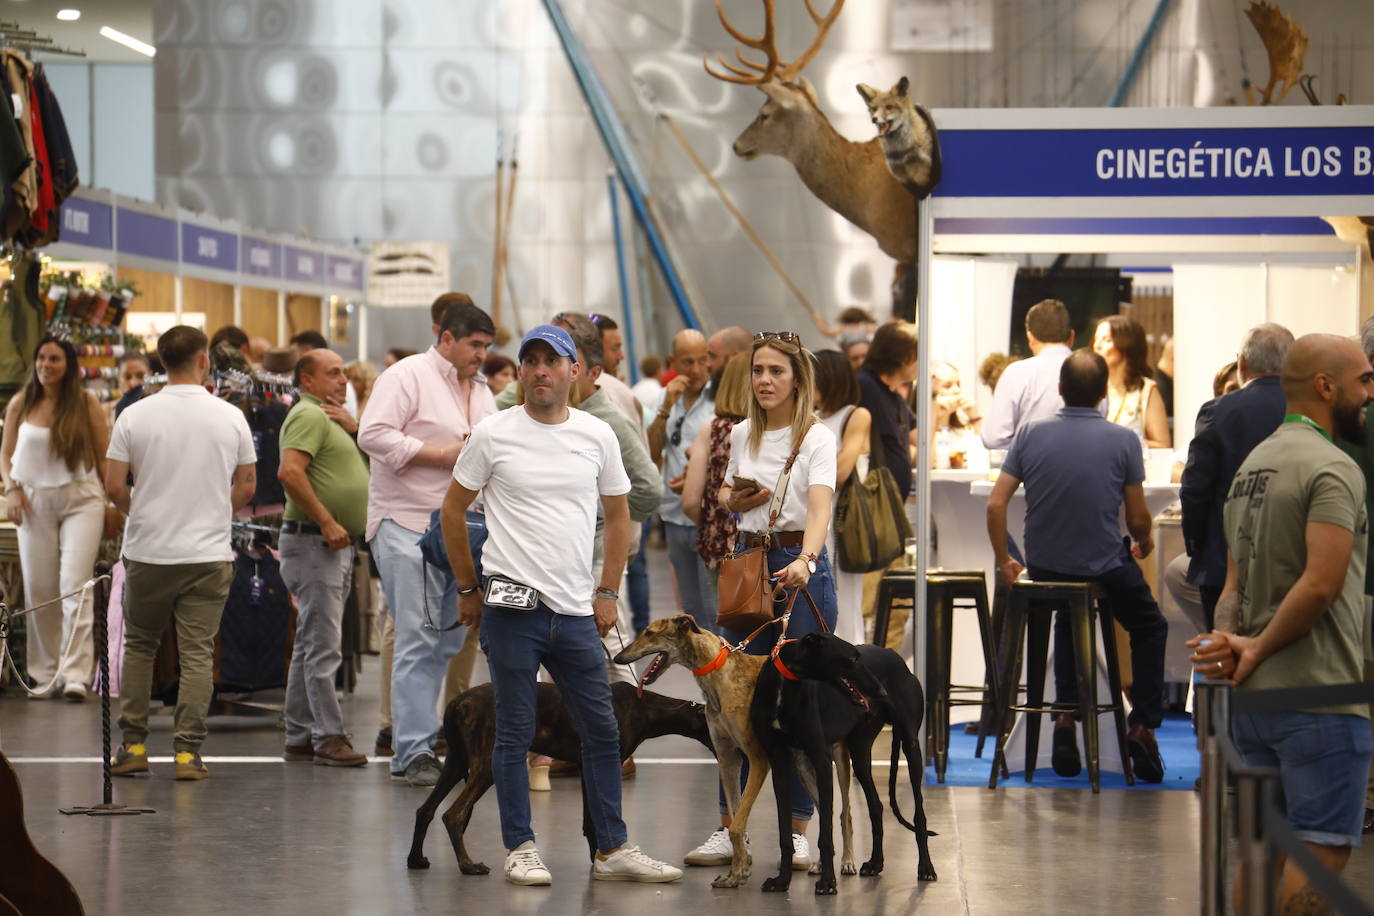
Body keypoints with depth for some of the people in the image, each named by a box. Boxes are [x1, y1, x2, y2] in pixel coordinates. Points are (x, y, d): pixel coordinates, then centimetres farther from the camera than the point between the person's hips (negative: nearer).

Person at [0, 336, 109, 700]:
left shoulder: (86, 403, -1)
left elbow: (105, 457, 2)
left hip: (81, 499, -3)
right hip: (34, 501, 3)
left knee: (75, 585, -13)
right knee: (38, 590, 4)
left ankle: (75, 674, -17)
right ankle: (46, 674, 13)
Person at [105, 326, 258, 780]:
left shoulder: (135, 416, -4)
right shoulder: (230, 417, -1)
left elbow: (114, 486, -4)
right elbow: (247, 487, 5)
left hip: (148, 552, 0)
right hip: (209, 554, 0)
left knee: (139, 646, 14)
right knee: (197, 654, 2)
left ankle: (133, 745, 14)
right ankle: (187, 752, -2)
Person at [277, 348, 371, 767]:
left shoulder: (326, 418, 22)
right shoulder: (308, 415, -11)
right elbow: (290, 472, -25)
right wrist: (327, 522, -24)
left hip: (334, 544, 11)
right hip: (313, 542, -11)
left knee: (310, 645, 12)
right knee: (323, 645, -10)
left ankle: (300, 737, 17)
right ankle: (328, 737, -9)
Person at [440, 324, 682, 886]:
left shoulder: (597, 436, 6)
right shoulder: (494, 435, -3)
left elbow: (617, 514, 16)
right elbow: (453, 509, 6)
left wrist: (607, 593, 10)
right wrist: (468, 590, 6)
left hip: (577, 610, 4)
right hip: (512, 607, -3)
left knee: (601, 732, 6)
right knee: (515, 734, 2)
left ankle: (612, 849, 13)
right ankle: (519, 848, 11)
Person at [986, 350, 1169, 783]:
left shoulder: (1032, 434, -4)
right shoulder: (1123, 440, -10)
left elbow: (995, 505, -6)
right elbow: (1138, 520, -5)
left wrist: (1003, 561, 7)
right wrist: (1144, 544, 18)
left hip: (1045, 568, 3)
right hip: (1104, 567, -3)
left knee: (1068, 619, 35)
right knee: (1150, 629, 24)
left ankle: (1066, 717, 23)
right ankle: (1143, 726, 12)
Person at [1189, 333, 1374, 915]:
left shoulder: (1253, 463, 17)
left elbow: (1235, 579, 13)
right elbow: (1322, 583, -23)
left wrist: (1229, 639, -4)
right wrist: (1259, 648, -12)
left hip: (1253, 694, 9)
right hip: (1318, 694, -9)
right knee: (1321, 851, -6)